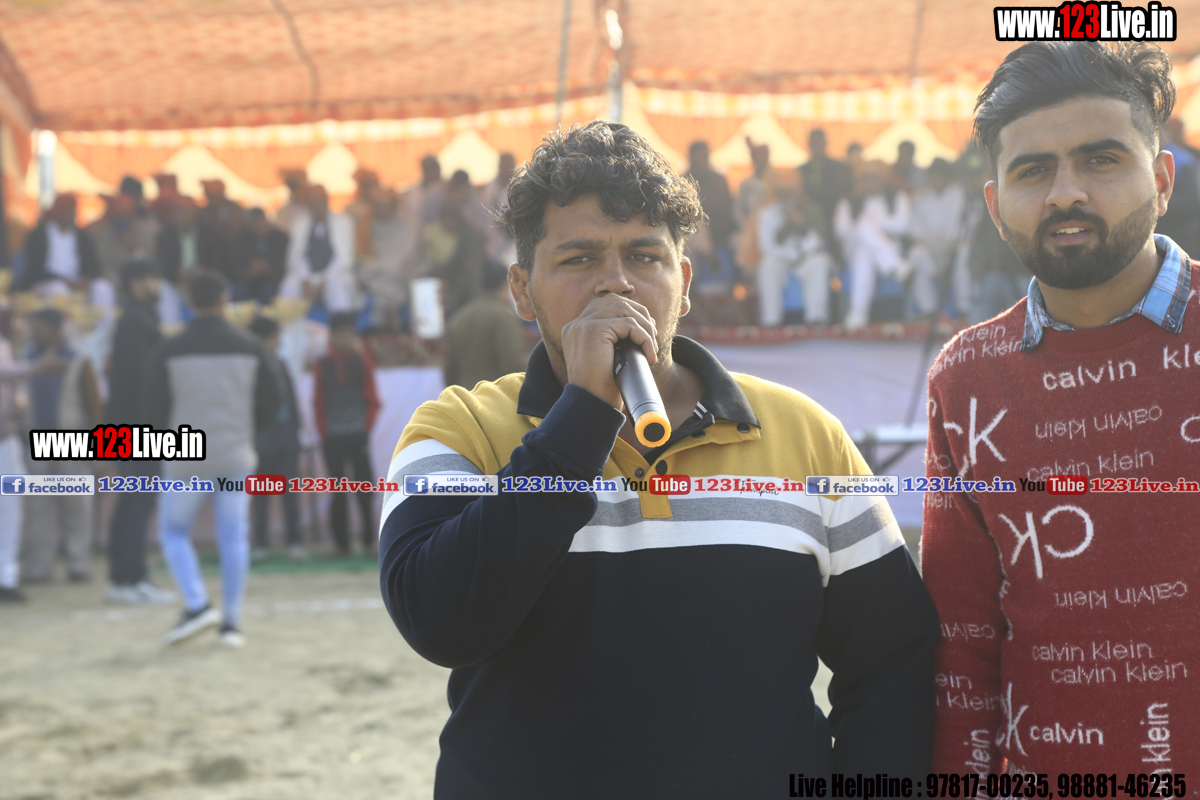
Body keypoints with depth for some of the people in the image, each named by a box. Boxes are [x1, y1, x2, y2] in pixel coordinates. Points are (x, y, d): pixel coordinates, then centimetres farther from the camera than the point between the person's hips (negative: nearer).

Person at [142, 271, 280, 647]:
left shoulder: (170, 350, -6)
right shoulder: (249, 347, 0)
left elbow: (152, 411, -4)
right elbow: (270, 404, 4)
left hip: (187, 458, -2)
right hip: (236, 456, 2)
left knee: (173, 531, 12)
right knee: (234, 538, 6)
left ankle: (197, 605, -5)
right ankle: (231, 623, 5)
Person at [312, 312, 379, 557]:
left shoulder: (362, 360, 5)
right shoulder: (323, 365, 6)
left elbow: (372, 399, 4)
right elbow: (318, 403, 6)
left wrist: (367, 427, -6)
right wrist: (324, 433, -3)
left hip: (359, 435, -1)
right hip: (333, 437, 1)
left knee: (363, 488, -3)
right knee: (338, 491, 3)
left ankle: (369, 539, 5)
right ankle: (342, 543, 6)